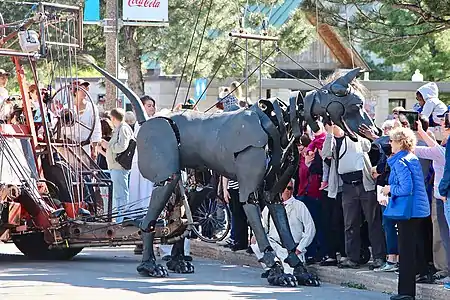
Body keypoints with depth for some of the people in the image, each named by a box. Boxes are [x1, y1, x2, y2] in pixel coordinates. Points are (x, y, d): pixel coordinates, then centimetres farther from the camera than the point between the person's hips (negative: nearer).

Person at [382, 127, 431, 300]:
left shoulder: (400, 162, -16)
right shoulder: (413, 159, 12)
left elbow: (406, 188, -24)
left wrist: (390, 189, -9)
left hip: (407, 211, -9)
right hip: (419, 210, 9)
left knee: (406, 251, -5)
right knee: (416, 246, 19)